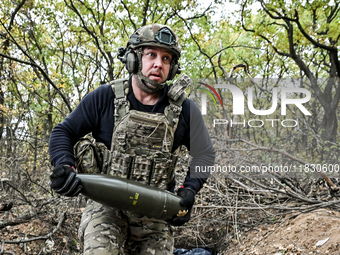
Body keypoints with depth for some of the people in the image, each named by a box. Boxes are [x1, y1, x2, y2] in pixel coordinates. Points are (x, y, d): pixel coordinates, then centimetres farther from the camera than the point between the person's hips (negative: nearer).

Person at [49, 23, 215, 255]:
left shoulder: (184, 109, -1)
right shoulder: (104, 98, -5)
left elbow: (205, 153, 12)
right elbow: (63, 132, 4)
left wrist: (189, 190, -3)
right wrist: (64, 167, -15)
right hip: (106, 207, -2)